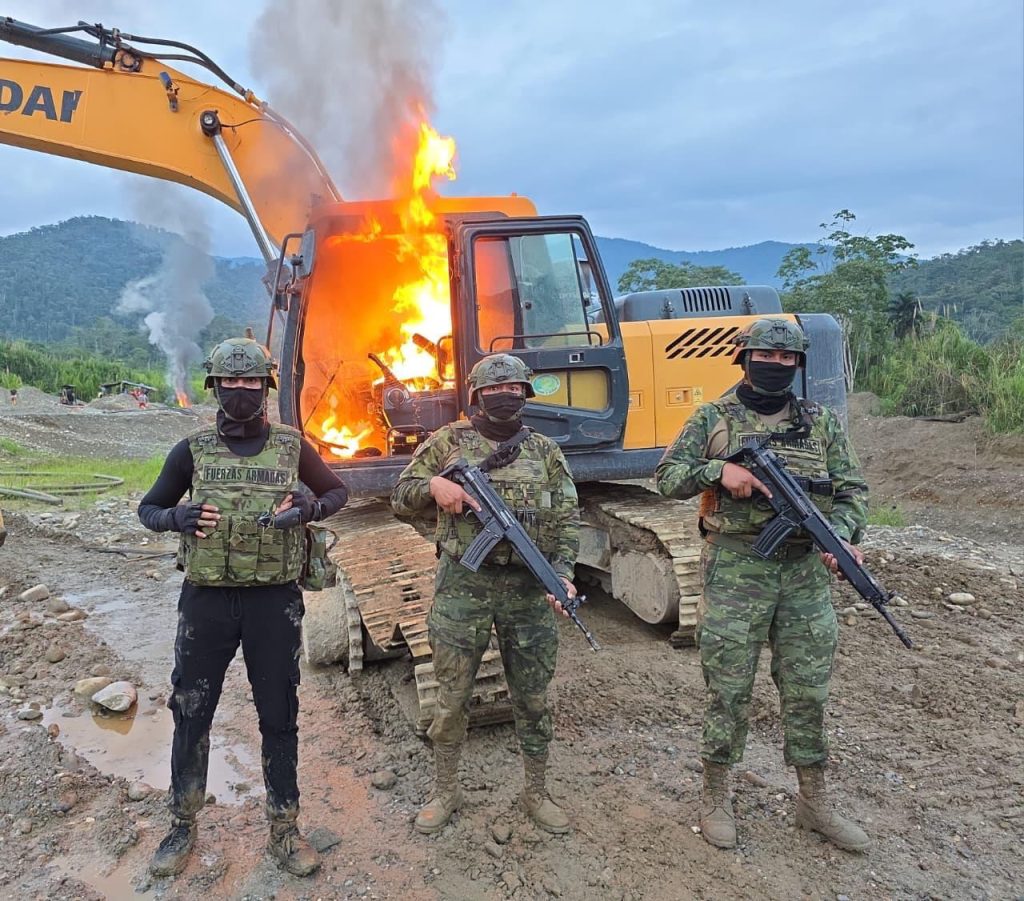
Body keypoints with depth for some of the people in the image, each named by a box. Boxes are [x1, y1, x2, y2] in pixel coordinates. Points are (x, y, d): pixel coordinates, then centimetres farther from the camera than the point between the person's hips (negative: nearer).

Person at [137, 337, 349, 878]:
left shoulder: (292, 447, 0)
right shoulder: (192, 450, 1)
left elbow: (339, 492, 12)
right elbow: (148, 509, 11)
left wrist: (311, 508, -10)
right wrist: (177, 518, -12)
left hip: (274, 600, -1)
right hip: (205, 599, 1)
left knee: (279, 717, 9)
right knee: (190, 713, 12)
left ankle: (284, 831, 25)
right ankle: (183, 826, 33)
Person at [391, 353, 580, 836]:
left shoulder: (546, 451, 6)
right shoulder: (448, 442, 2)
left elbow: (568, 521, 4)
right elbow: (400, 498, 5)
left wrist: (561, 574, -12)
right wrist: (433, 486, -16)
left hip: (529, 588, 2)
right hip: (463, 585, -1)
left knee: (532, 697, 12)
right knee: (452, 695, 9)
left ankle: (536, 793, 31)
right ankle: (445, 791, 29)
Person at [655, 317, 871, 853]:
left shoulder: (822, 423, 10)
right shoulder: (713, 419, 2)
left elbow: (852, 490, 9)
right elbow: (666, 477, 0)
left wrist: (842, 537, -10)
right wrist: (719, 470, -17)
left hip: (806, 572, 3)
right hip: (734, 570, -3)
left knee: (808, 692, 12)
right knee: (728, 689, 4)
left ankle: (813, 801, 30)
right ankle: (715, 796, 22)